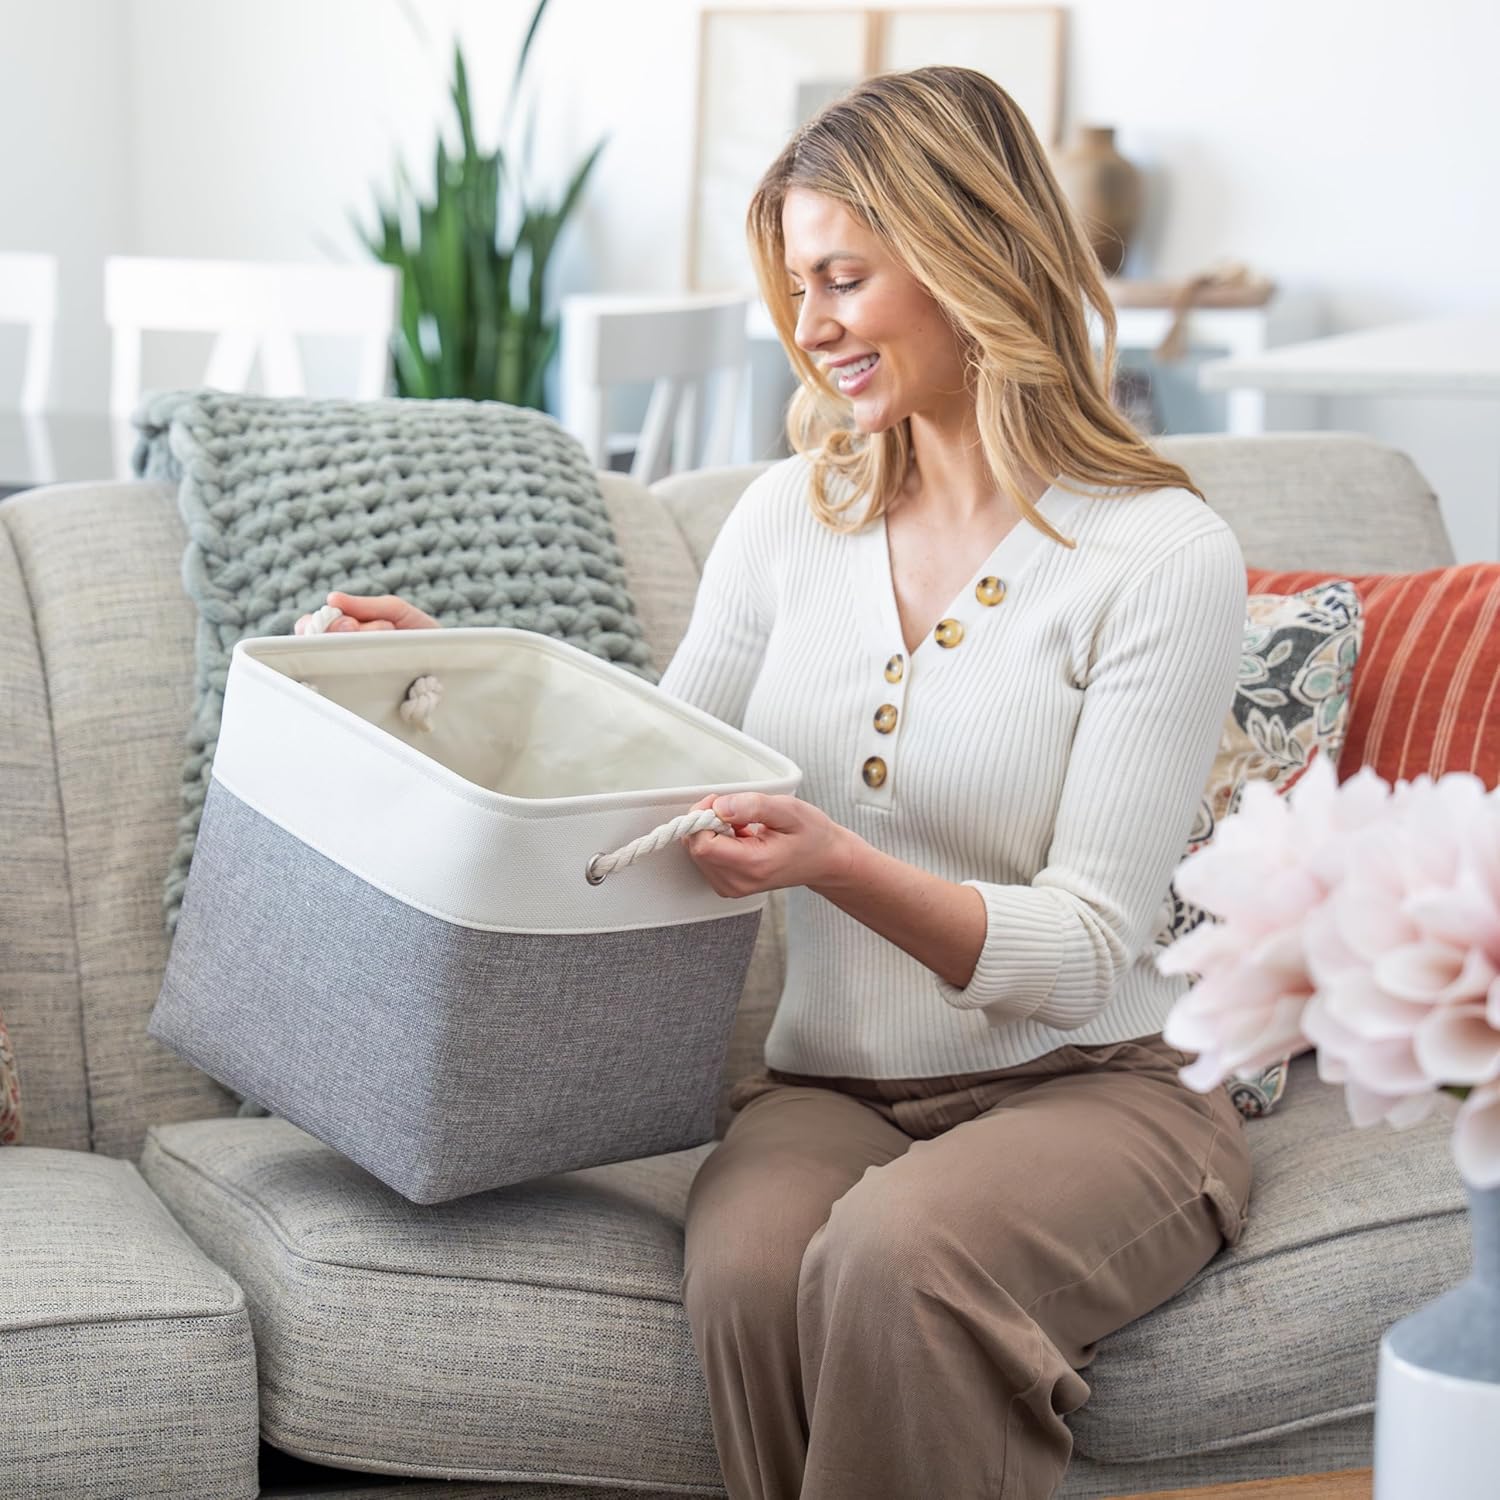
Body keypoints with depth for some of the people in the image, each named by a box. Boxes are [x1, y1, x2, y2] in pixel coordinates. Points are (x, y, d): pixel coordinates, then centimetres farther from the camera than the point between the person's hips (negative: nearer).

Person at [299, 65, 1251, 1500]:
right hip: (829, 1080, 4)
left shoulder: (1161, 556, -7)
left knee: (895, 1256, -36)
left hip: (1091, 1088, -3)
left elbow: (1089, 951, -11)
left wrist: (837, 863, -26)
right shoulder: (793, 513, 9)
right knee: (750, 1272, -31)